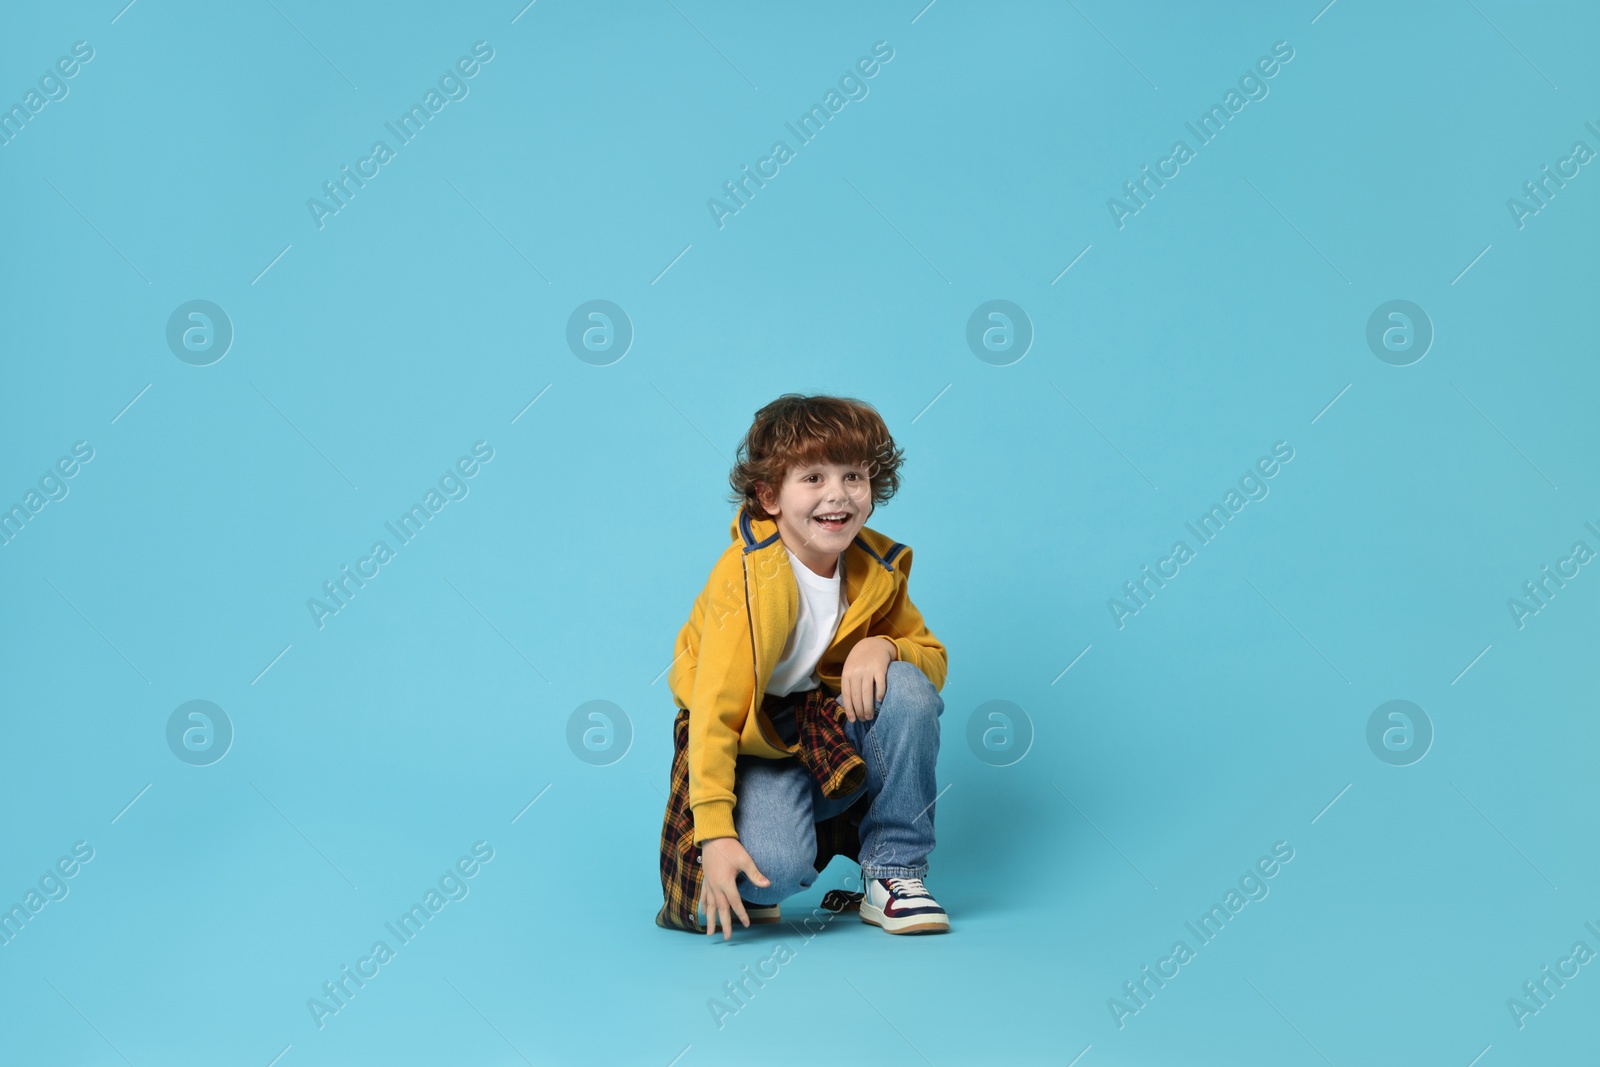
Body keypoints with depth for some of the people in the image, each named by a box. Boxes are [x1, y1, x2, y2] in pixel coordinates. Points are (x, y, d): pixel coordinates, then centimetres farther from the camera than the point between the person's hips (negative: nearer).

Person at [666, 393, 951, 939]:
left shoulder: (878, 569, -4)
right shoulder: (746, 577, -22)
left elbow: (935, 661, 5)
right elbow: (715, 710, -25)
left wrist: (883, 646, -20)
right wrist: (715, 835, -32)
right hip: (759, 753, -5)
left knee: (907, 686, -24)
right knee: (775, 864, -34)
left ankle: (893, 874, -9)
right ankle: (749, 889, 8)